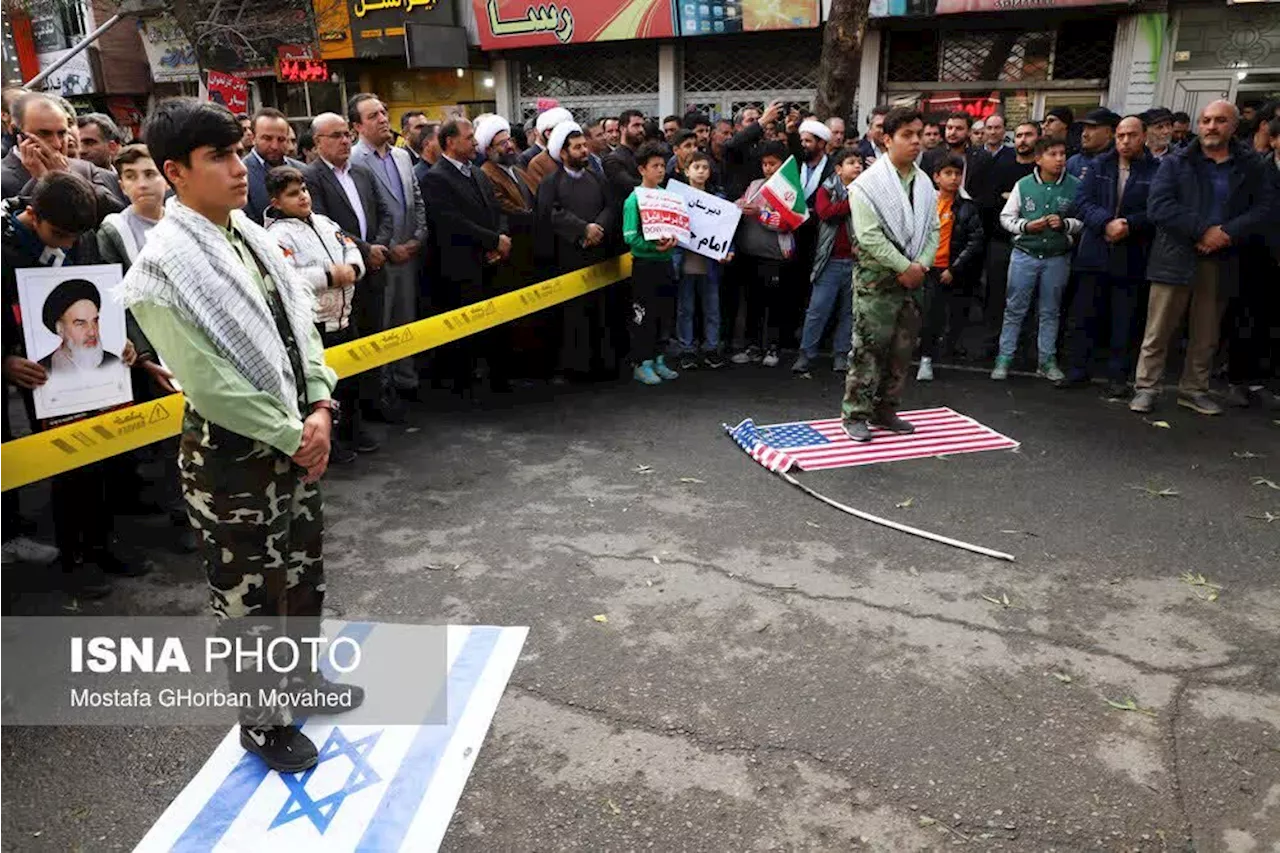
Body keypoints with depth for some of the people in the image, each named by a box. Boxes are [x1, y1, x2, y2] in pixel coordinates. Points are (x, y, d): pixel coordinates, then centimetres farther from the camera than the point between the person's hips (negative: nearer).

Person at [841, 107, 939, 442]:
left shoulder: (924, 183, 11)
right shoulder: (869, 183, -10)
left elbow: (933, 229, 11)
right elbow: (869, 236, -17)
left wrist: (921, 265, -7)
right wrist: (905, 267, -15)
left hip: (912, 277, 7)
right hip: (876, 279, -6)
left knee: (902, 348, 10)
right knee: (869, 347, -7)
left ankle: (885, 410, 21)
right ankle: (854, 414, 2)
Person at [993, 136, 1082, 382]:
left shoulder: (1074, 186, -1)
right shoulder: (1023, 185, -1)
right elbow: (1006, 217, 3)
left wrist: (1065, 223, -15)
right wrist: (1026, 226, -13)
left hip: (1057, 257, 1)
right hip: (1024, 254, 0)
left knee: (1050, 311, 10)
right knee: (1014, 309, 4)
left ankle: (1047, 360, 19)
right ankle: (1004, 358, 12)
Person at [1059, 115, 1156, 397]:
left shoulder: (1157, 170, -2)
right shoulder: (1100, 165, 8)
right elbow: (1083, 201, -2)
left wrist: (1129, 225, -20)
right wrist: (1107, 223, -16)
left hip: (1131, 259, -2)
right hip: (1095, 254, 2)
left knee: (1124, 321, 5)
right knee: (1082, 315, 5)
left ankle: (1117, 376, 15)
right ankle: (1077, 370, 16)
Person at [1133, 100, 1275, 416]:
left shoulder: (1253, 167, 9)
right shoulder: (1176, 163, 2)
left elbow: (1264, 209, 1)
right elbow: (1159, 205, -11)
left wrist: (1228, 233, -15)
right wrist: (1202, 231, -18)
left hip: (1221, 262, 3)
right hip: (1175, 258, -3)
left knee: (1206, 336, 11)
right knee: (1158, 330, -3)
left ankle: (1194, 390, 22)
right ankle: (1146, 388, 5)